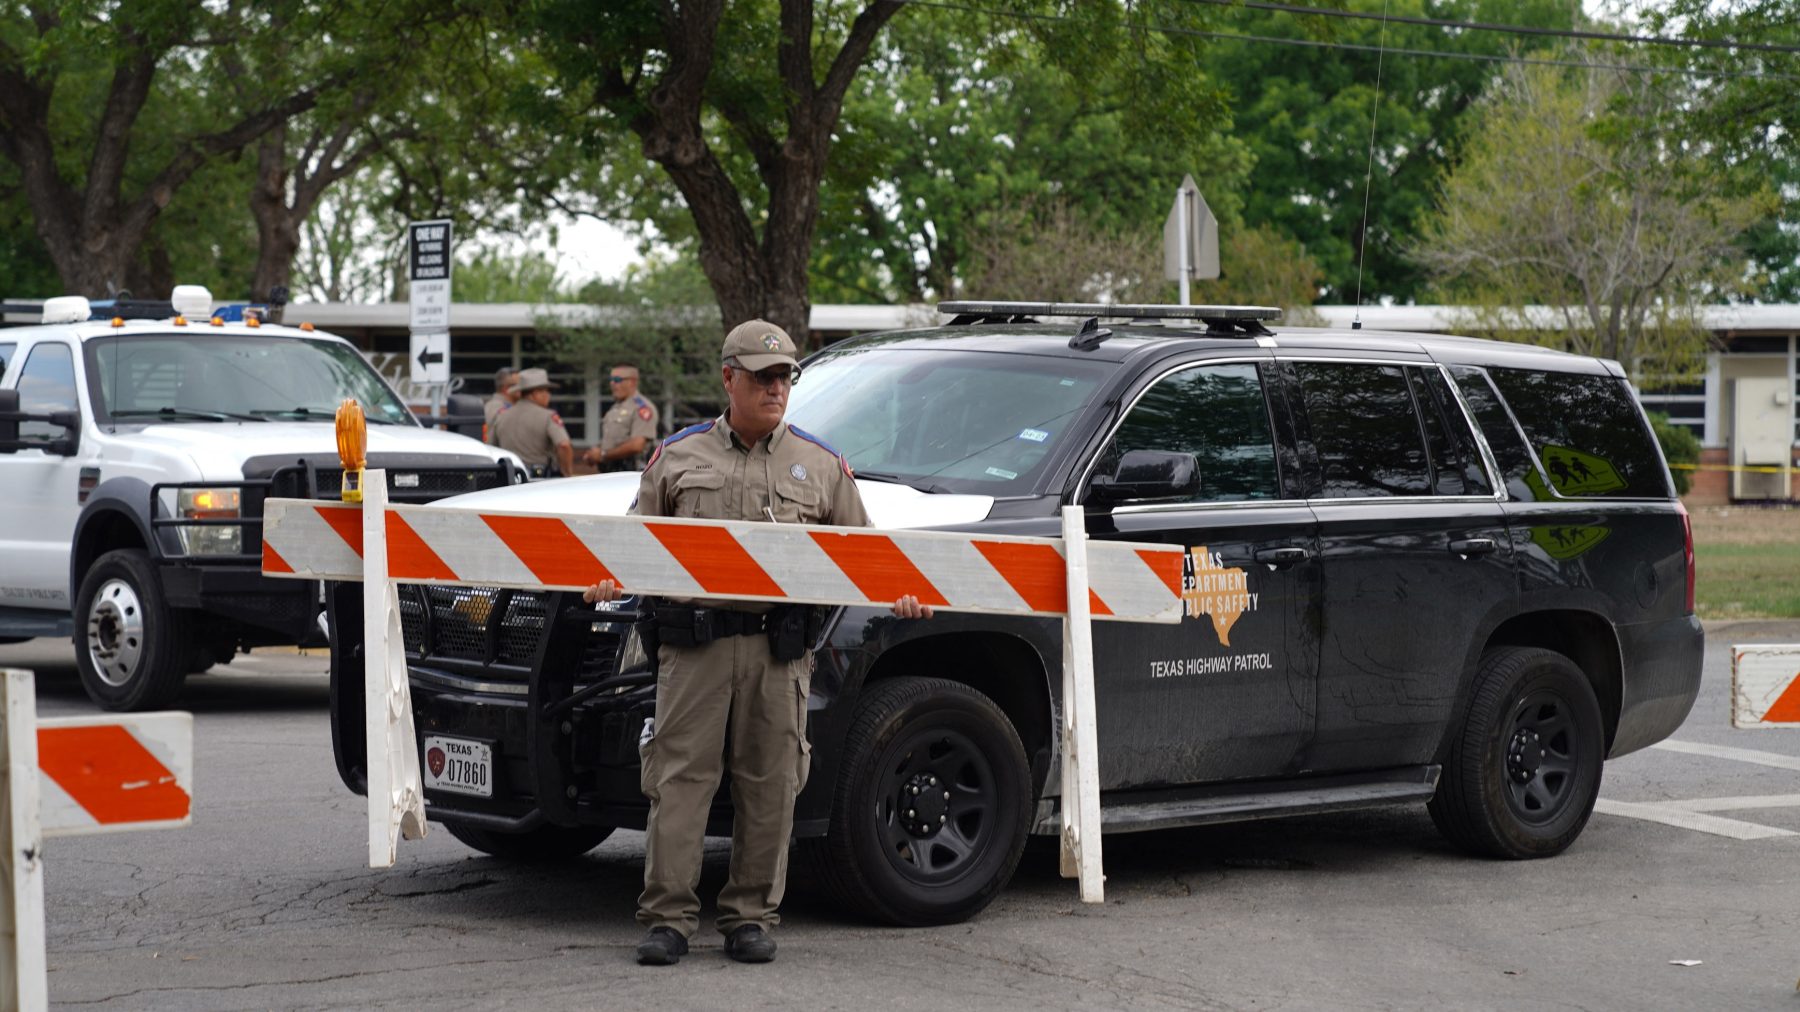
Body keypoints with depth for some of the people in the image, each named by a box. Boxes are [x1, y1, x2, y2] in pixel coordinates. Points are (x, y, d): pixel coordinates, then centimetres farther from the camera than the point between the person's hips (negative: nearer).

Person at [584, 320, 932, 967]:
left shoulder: (821, 466, 14)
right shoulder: (677, 456, 12)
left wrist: (898, 594, -2)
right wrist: (613, 580, -6)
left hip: (779, 647, 1)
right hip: (694, 641, -1)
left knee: (769, 786, 2)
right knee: (680, 776, -4)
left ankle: (751, 918, 12)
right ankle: (668, 918, -1)